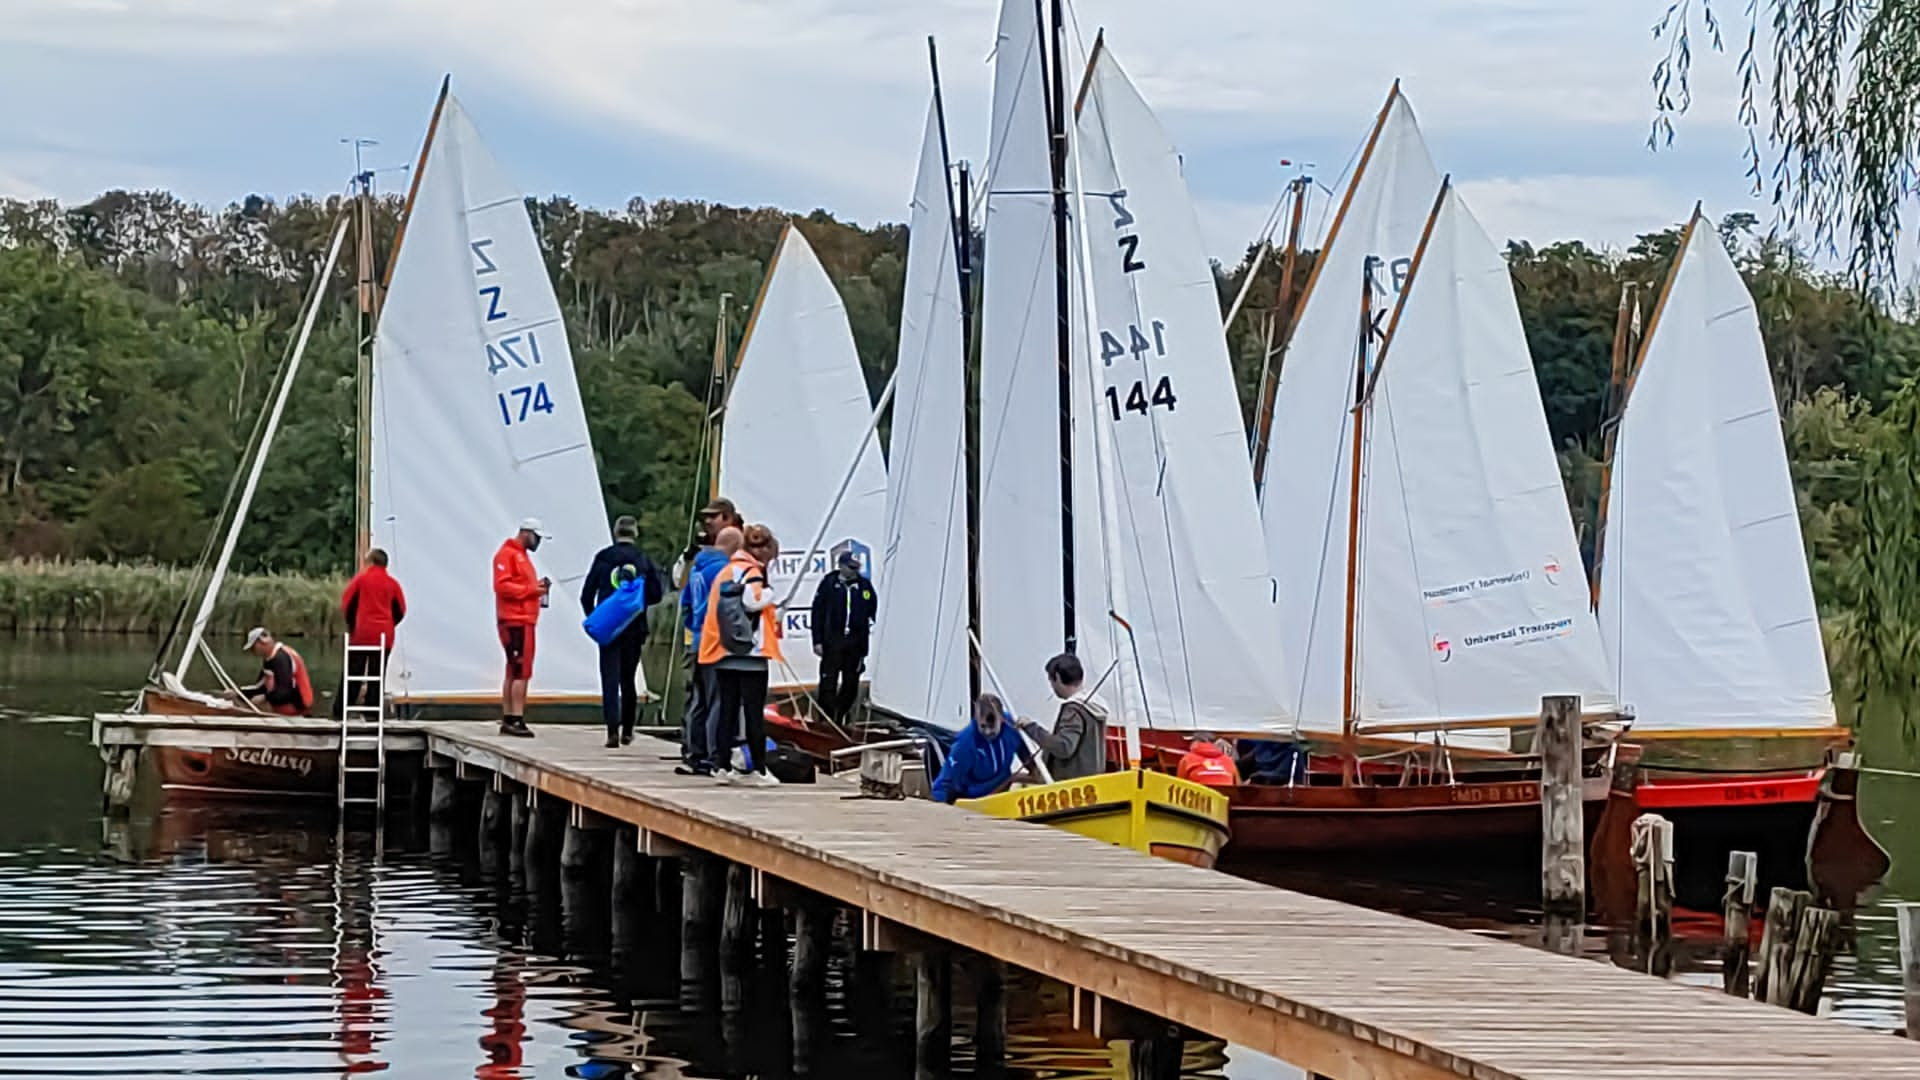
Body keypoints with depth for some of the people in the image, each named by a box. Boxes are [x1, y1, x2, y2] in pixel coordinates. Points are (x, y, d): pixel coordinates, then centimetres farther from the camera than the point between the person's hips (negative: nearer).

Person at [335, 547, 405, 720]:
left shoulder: (361, 578, -1)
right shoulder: (392, 582, 4)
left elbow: (346, 603, 0)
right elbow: (400, 610, 4)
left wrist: (351, 624, 13)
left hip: (361, 633, -1)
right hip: (385, 635, 1)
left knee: (353, 674, 3)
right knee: (377, 675, 4)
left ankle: (340, 711, 2)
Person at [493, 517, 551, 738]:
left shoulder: (521, 555, 22)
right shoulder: (507, 554, -9)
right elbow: (501, 585, -19)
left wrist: (538, 588, 7)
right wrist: (531, 589, -20)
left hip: (523, 620, 11)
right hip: (515, 621, -11)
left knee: (514, 671, 12)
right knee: (521, 671, -13)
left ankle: (508, 719, 15)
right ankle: (517, 720, -16)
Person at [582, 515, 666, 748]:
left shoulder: (603, 557, -3)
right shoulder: (644, 560, -1)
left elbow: (587, 594, -4)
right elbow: (656, 594, -2)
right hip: (635, 629, 2)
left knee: (610, 679, -3)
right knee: (628, 678, 15)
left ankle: (613, 730, -17)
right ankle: (627, 731, 19)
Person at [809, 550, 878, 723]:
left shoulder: (865, 585, 7)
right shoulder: (829, 583, -1)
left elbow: (874, 612, 13)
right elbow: (817, 613, -1)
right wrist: (817, 641, -5)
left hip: (856, 643, 3)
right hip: (832, 642, -3)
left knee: (851, 683, 6)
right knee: (828, 682, -7)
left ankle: (839, 718, 18)